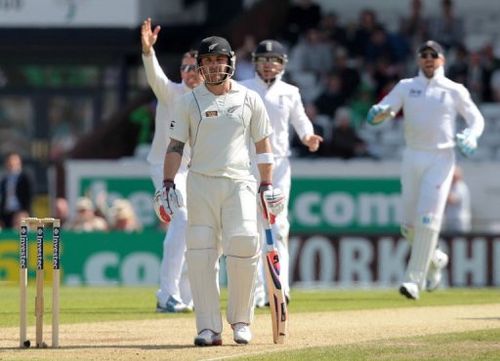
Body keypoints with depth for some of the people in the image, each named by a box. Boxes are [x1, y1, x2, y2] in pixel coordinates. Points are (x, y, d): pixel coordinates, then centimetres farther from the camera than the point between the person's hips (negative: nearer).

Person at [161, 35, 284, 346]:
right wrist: (168, 185, -4)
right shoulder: (189, 102, 8)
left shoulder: (250, 100, 8)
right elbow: (176, 145, 6)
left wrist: (267, 185, 5)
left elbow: (263, 145, 12)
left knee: (244, 246, -15)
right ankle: (209, 328, -3)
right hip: (201, 183, 1)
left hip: (239, 183, -1)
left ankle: (241, 321, 1)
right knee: (201, 253, -6)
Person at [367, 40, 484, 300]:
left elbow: (476, 118, 9)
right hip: (412, 158, 3)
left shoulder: (455, 91, 4)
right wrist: (379, 113, -27)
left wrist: (471, 136, -13)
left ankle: (414, 280, -13)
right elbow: (383, 110, -2)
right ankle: (435, 259, 32)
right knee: (409, 226, 4)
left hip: (441, 158, -3)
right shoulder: (406, 87, 9)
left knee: (428, 218, -15)